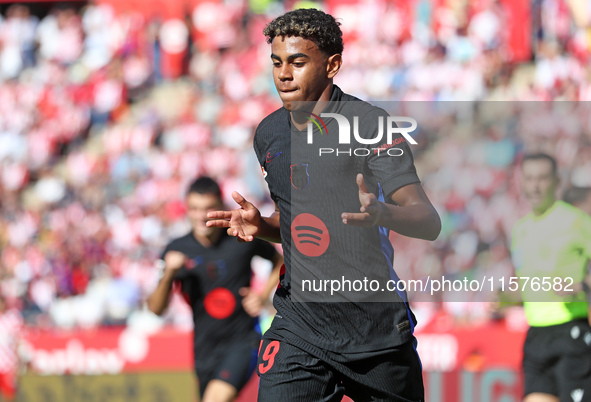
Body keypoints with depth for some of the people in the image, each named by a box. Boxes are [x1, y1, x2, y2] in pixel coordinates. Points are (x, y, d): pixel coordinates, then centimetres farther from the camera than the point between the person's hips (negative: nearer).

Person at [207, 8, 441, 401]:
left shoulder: (368, 123, -9)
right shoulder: (268, 133, 10)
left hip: (379, 332, -3)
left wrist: (381, 213, -39)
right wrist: (260, 225, 2)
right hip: (297, 328, 4)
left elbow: (429, 222, -17)